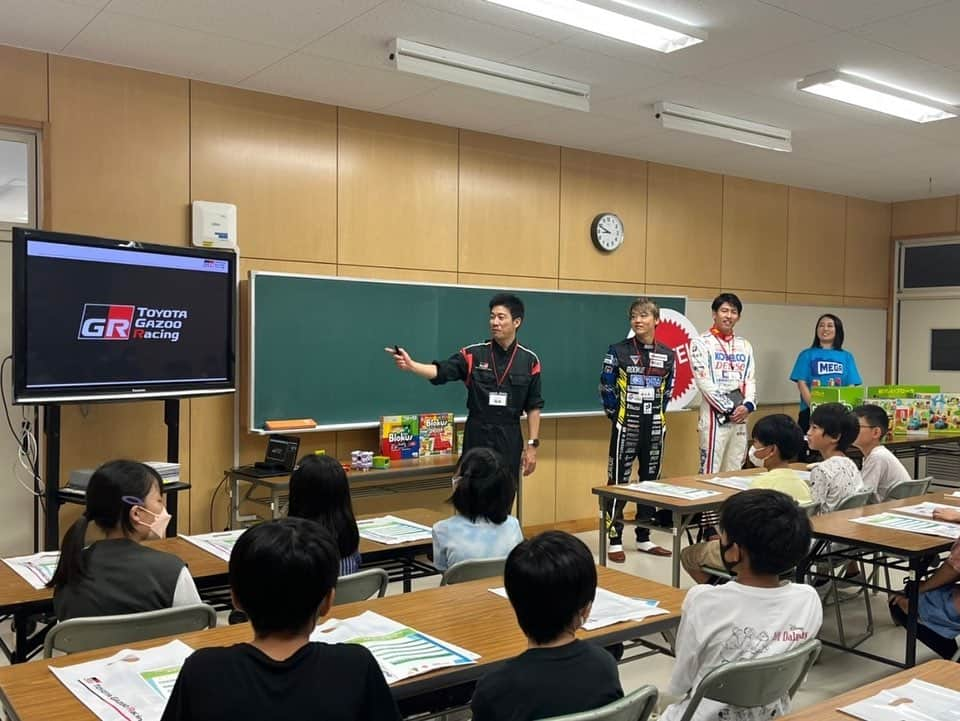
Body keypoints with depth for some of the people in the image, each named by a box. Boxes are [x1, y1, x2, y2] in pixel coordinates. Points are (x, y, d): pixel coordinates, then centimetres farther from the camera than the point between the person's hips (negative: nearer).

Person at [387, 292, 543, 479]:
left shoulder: (529, 361, -1)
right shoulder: (473, 355, -2)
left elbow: (534, 406, 2)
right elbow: (440, 372, -14)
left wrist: (532, 445, -1)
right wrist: (410, 365, -33)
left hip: (509, 439, 0)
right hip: (476, 436, 0)